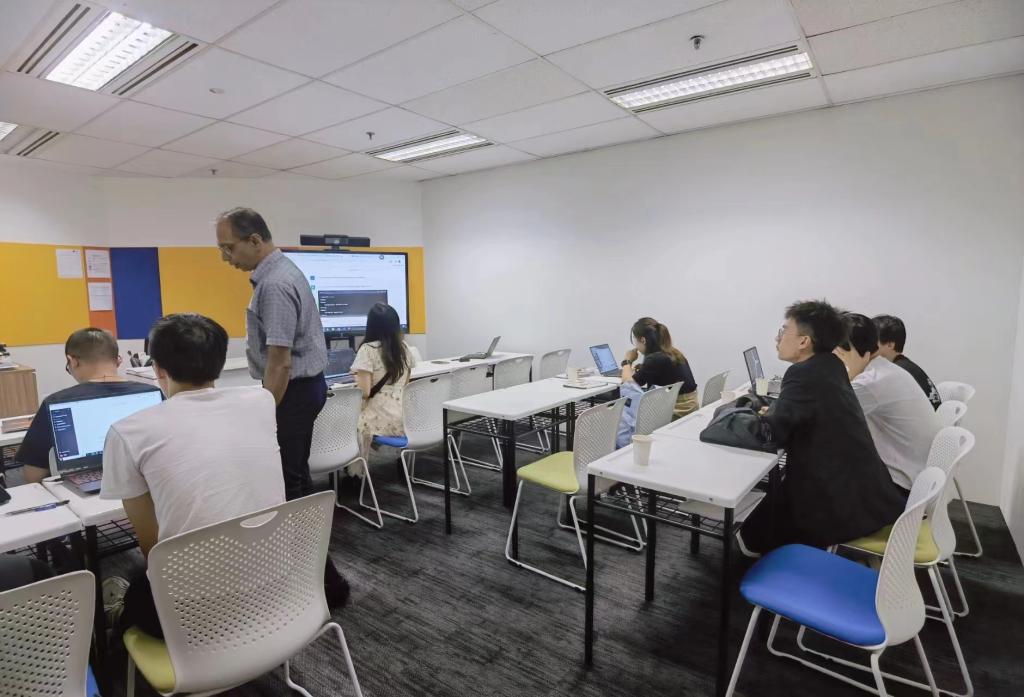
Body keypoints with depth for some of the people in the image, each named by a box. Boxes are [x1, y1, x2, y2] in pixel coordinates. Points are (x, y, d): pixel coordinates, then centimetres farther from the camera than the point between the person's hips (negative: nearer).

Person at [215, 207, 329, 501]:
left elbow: (280, 361, -25)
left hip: (292, 390, -10)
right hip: (303, 384, 10)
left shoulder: (275, 284, -22)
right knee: (296, 473, 17)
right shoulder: (280, 270, 10)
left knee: (283, 481, -2)